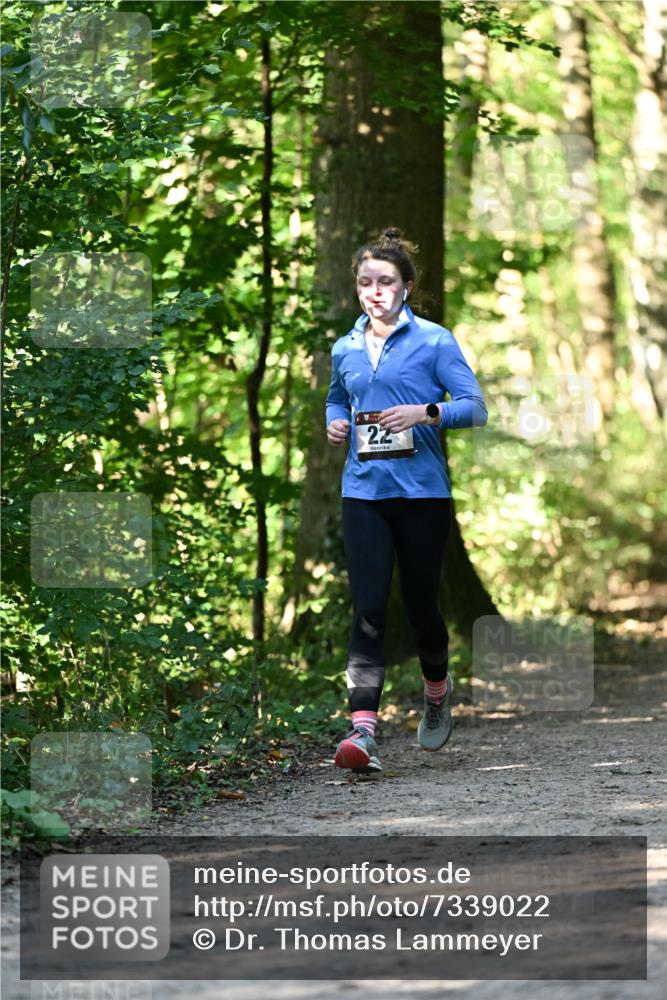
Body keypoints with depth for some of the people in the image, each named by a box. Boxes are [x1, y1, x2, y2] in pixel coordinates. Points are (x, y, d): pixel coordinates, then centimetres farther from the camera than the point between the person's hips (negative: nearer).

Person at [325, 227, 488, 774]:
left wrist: (426, 412, -22)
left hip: (423, 490, -2)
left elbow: (476, 407, -6)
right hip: (364, 491, 3)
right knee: (368, 608, -10)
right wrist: (335, 423, 9)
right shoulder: (344, 349, 12)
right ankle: (363, 729, -18)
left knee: (420, 602, 8)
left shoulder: (434, 341, -2)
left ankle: (437, 689, 40)